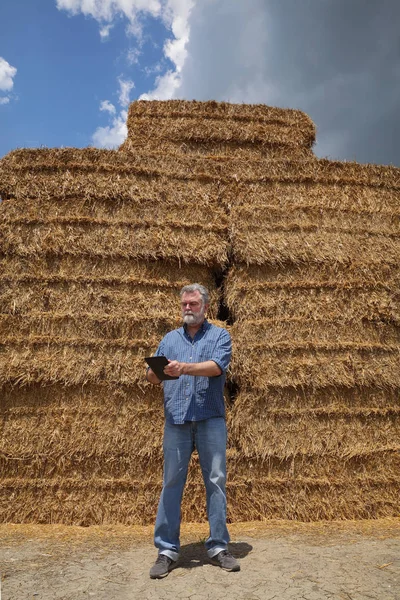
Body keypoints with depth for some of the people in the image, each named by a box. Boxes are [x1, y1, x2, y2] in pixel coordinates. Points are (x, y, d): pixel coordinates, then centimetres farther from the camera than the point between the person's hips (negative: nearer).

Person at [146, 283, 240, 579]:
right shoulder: (170, 338, 15)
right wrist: (156, 372, -17)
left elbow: (217, 366, -13)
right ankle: (167, 550, 16)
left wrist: (184, 367, -26)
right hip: (176, 419, 2)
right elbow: (151, 376, 7)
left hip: (211, 419, -2)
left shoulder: (220, 335, 5)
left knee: (216, 481, 5)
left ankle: (218, 547, 18)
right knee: (172, 483, 5)